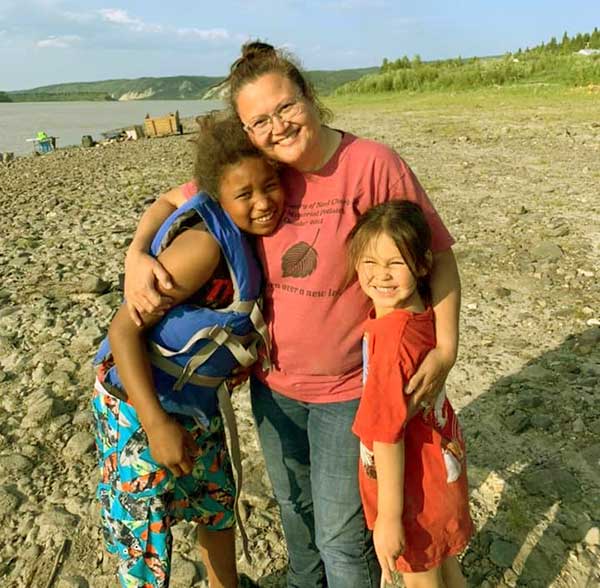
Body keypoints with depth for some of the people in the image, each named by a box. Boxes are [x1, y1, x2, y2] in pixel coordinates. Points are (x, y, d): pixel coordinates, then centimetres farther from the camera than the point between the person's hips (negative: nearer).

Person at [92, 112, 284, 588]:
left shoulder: (253, 235, -4)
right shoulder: (205, 243, -28)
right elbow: (124, 327, -26)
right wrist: (157, 424, -30)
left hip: (196, 400, 9)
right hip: (142, 403, -8)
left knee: (218, 499, 27)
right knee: (144, 536, 6)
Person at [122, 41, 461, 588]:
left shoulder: (372, 164, -17)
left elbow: (437, 255, -10)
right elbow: (170, 201, 6)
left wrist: (446, 348, -17)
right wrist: (136, 254, -12)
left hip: (349, 389, -5)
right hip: (274, 383, 5)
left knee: (342, 537, 8)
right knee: (293, 506, 27)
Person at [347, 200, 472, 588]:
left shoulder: (392, 336, -34)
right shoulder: (422, 311, -11)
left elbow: (389, 434, -27)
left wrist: (389, 517, -19)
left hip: (413, 485, -7)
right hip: (440, 469, 7)